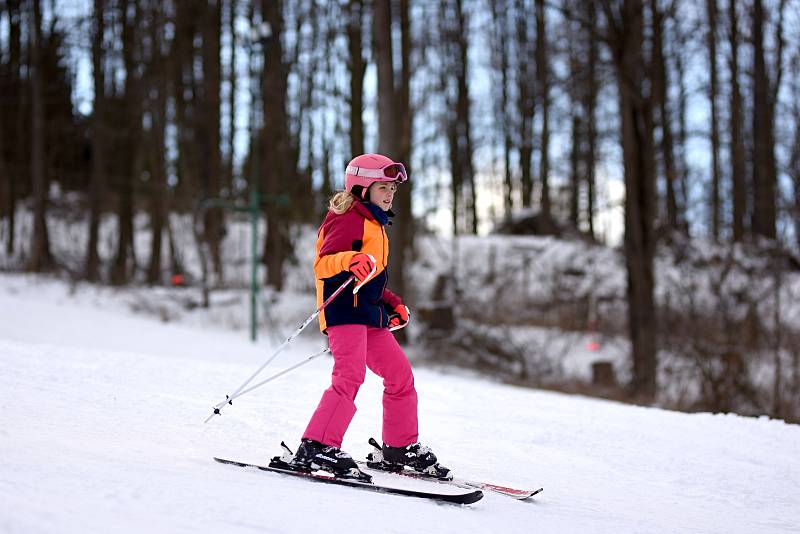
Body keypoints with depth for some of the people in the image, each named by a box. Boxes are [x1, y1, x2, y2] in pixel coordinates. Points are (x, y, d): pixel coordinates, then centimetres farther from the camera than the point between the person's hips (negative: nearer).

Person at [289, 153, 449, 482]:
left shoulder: (373, 224, 25)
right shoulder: (348, 219, -7)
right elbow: (322, 264, -21)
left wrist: (393, 304, 26)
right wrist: (349, 260, -40)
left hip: (370, 315, 10)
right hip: (345, 310, -10)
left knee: (400, 376, 13)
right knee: (350, 376, -24)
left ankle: (401, 449, 26)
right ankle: (316, 449, -29)